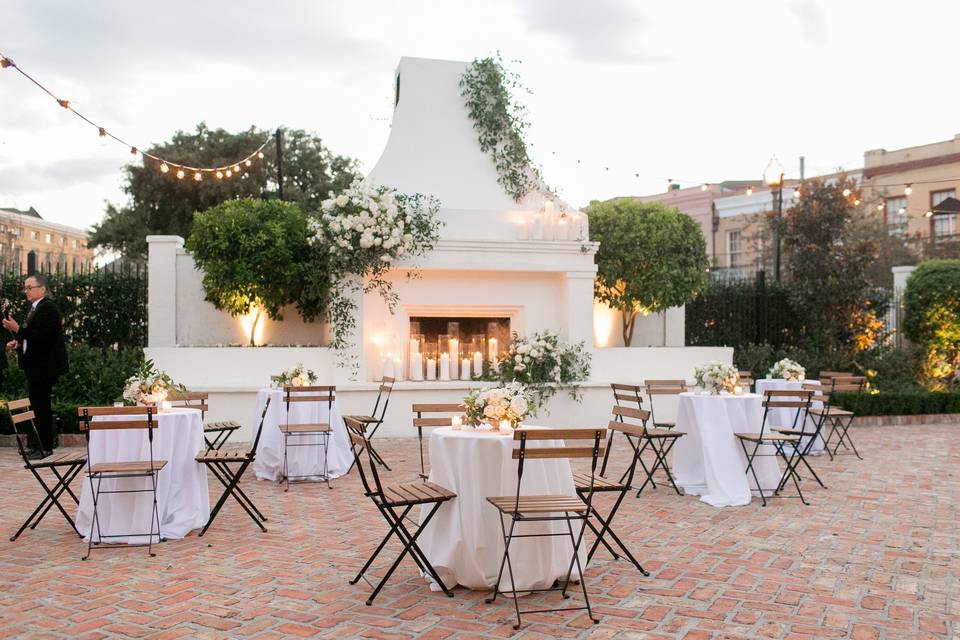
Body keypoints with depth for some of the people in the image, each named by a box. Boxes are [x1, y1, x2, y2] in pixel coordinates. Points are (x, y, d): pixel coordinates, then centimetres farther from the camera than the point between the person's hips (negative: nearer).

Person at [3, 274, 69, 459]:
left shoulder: (48, 308, -15)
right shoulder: (35, 308, 17)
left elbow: (43, 337, -24)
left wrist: (18, 329, -26)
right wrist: (18, 343, 10)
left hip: (44, 366, -10)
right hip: (35, 367, 10)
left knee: (41, 407, -6)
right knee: (38, 406, 13)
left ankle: (46, 448, 2)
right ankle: (41, 445, 21)